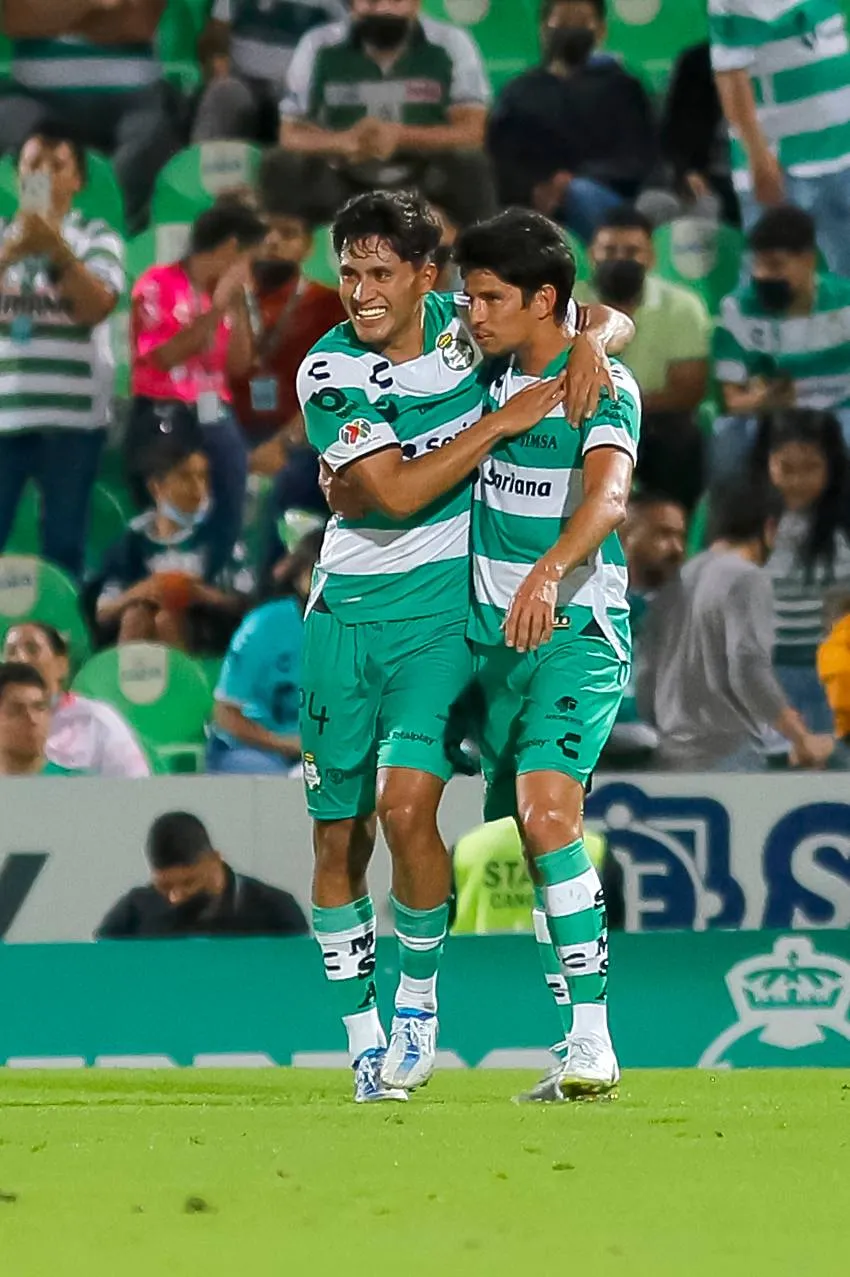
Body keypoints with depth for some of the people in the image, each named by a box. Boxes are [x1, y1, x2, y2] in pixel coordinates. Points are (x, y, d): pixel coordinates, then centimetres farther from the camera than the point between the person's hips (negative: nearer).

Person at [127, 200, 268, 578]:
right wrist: (216, 309, -14)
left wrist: (238, 306, 3)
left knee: (224, 531, 5)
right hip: (165, 420, -7)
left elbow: (239, 363, 11)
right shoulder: (158, 284, -6)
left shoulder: (223, 294, 14)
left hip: (215, 419, 7)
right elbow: (164, 356, -16)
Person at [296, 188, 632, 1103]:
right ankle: (365, 1042, 17)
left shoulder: (463, 326, -1)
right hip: (347, 615, 0)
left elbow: (602, 314, 12)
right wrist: (502, 420, -18)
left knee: (407, 805, -19)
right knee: (338, 835, 3)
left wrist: (590, 340, -11)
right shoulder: (328, 373, -8)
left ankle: (418, 993, 3)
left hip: (442, 614, 0)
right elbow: (396, 493, -18)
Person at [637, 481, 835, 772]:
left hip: (672, 759, 8)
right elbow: (749, 671, -17)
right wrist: (802, 740, -11)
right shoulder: (747, 579, -6)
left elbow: (646, 684, 17)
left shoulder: (675, 585, 16)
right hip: (731, 757, -8)